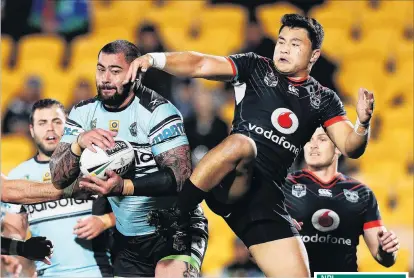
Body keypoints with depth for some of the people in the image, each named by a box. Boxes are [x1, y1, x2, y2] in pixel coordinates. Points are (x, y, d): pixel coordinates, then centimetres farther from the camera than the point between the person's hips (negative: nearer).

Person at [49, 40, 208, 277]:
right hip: (127, 240, 6)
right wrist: (79, 143, -25)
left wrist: (125, 186, -36)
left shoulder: (157, 112, -15)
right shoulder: (84, 113, 1)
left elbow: (182, 176, -24)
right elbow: (58, 179, -5)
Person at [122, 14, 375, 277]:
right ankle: (176, 216, -22)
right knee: (241, 143, -37)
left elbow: (350, 147, 5)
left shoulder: (323, 99, 14)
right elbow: (199, 65, -3)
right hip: (225, 184, -3)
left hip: (267, 194, 3)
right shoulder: (257, 68, 8)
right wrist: (154, 58, -21)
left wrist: (363, 124, -17)